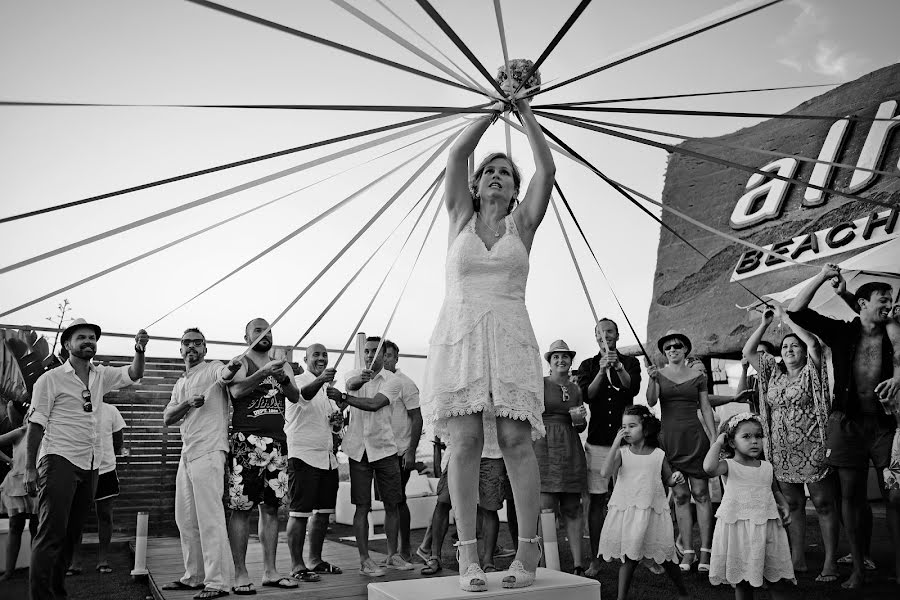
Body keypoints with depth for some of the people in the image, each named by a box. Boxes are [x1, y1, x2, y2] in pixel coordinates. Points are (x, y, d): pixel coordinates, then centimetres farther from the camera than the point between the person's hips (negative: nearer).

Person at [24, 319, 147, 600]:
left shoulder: (101, 375, 12)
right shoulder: (50, 379, -2)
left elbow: (133, 374, 6)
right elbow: (36, 424, -5)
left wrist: (140, 351, -16)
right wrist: (29, 468, -10)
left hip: (90, 465, 6)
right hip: (60, 461, -6)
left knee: (72, 533, 11)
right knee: (51, 532, -9)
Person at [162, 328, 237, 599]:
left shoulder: (212, 369, -3)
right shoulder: (180, 383, 21)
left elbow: (226, 375, -28)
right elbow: (167, 418, 10)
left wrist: (232, 368, -52)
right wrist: (188, 403, -9)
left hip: (209, 452, -9)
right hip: (186, 455, 9)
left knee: (209, 517, -11)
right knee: (185, 520, 15)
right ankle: (194, 577, 27)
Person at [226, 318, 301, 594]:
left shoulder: (282, 365, 17)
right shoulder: (240, 362, 3)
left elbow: (295, 397, 2)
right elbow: (237, 390, -17)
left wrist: (284, 379, -18)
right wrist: (264, 373, -30)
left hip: (277, 442, 5)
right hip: (246, 442, -5)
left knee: (271, 508, 8)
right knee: (241, 508, -4)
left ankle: (270, 571, 15)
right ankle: (240, 574, 4)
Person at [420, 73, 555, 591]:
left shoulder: (522, 224, 14)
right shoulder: (461, 218, 15)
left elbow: (548, 169, 6)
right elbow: (457, 154, 7)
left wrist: (526, 111, 13)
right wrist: (496, 108, 14)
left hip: (510, 338, 0)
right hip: (459, 334, 0)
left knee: (516, 440, -7)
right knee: (464, 442, -5)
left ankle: (528, 552, 1)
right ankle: (469, 555, -1)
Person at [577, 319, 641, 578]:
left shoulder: (630, 362, 10)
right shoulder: (588, 365, 11)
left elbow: (633, 388, -8)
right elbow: (586, 395, -4)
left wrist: (618, 368, -24)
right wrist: (602, 371, -17)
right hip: (597, 441, 0)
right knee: (597, 500, 0)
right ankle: (595, 560, 5)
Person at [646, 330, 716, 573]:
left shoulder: (698, 376, 9)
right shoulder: (658, 374, 7)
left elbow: (706, 409, 10)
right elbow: (651, 401, -7)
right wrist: (652, 379, -24)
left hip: (694, 436, 0)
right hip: (669, 437, 0)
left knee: (701, 493, -3)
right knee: (680, 495, 4)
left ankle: (705, 551, 3)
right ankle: (687, 552, 9)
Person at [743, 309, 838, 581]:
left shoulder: (811, 371, -1)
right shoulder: (773, 373, 11)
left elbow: (813, 343, -18)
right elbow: (747, 351, 9)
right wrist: (764, 323, 5)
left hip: (811, 449, -5)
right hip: (782, 451, 5)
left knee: (823, 504, 1)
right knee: (793, 505, 12)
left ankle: (830, 562, 8)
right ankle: (797, 559, 21)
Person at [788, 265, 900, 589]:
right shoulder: (842, 332, 4)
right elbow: (795, 311, -2)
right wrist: (822, 277, -4)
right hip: (848, 422, 0)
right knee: (850, 496, 6)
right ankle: (858, 568, 15)